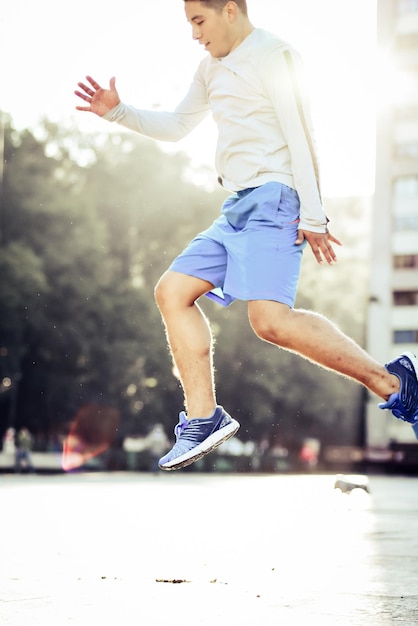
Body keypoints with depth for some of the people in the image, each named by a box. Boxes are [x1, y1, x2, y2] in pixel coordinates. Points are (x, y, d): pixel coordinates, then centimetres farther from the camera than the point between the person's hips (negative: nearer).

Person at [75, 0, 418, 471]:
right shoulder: (213, 67, 24)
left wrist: (312, 218, -18)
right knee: (172, 291, 2)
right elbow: (176, 126, 33)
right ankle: (204, 417, 2)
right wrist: (118, 112, 20)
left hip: (272, 200, -10)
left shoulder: (273, 56, -4)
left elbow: (300, 136, -12)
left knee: (271, 320, -25)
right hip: (238, 209, 10)